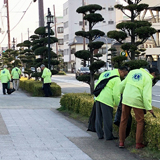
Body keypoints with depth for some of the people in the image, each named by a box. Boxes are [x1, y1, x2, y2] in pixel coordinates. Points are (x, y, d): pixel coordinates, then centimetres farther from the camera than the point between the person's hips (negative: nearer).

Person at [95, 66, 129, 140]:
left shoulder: (105, 73, 17)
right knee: (107, 119, 2)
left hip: (98, 98, 8)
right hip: (106, 100, -8)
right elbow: (116, 94, -11)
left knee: (99, 118, 14)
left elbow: (96, 85, 20)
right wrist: (118, 105, 1)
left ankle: (100, 135, 21)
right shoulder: (117, 79, -8)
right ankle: (109, 136, 9)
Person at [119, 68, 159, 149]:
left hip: (126, 99, 5)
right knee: (140, 122, 9)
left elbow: (123, 84, 18)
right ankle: (138, 144, 12)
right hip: (136, 101, -5)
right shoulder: (148, 79, -6)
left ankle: (121, 142, 17)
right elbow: (146, 95, -13)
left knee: (123, 120, 13)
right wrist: (149, 108, -5)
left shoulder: (133, 72, 12)